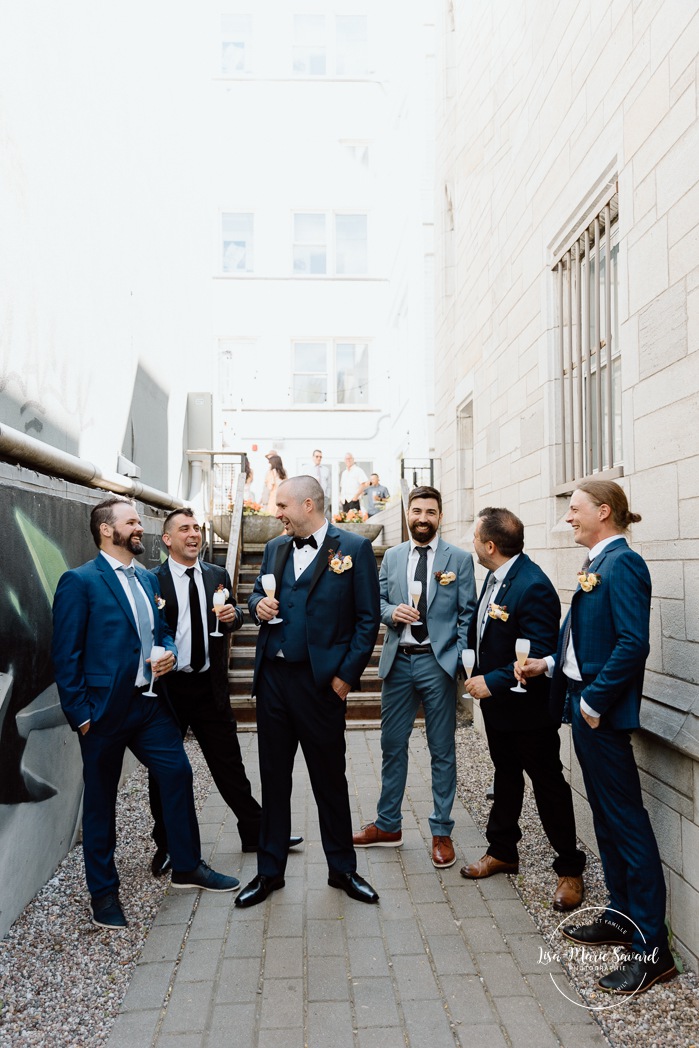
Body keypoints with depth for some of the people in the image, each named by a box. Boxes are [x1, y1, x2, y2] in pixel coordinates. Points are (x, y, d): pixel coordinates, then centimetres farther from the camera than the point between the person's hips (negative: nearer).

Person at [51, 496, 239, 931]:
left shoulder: (146, 579, 12)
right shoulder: (79, 581, -10)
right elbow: (66, 654, -12)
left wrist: (169, 652, -2)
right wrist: (80, 713, -13)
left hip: (150, 703, 6)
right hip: (105, 709, -6)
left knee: (178, 773, 7)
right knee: (101, 798, 8)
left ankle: (187, 865, 26)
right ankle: (103, 891, 25)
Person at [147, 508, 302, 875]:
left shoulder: (218, 575, 7)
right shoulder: (152, 580, -6)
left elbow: (231, 619, 12)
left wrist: (233, 616, -10)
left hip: (210, 685, 3)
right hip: (168, 687, -2)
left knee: (229, 763, 10)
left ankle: (255, 833, 23)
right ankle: (165, 845, 29)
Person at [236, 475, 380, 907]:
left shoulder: (354, 548, -6)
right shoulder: (275, 548, 11)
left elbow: (368, 617, -6)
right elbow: (258, 593, 22)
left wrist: (347, 675, -11)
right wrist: (258, 604, -3)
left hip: (320, 680, -4)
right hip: (273, 677, 5)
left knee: (330, 778, 10)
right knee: (274, 776, 13)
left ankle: (343, 868, 28)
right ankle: (270, 871, 27)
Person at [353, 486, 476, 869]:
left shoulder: (459, 559, 0)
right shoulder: (392, 557, 9)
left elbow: (467, 614, -2)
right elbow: (377, 602, 12)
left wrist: (461, 661, -10)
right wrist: (393, 612, -11)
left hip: (438, 662, -3)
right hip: (398, 661, 3)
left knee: (442, 750, 6)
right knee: (392, 746, 12)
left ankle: (441, 833, 20)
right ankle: (388, 826, 27)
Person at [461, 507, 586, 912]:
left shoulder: (533, 587, -28)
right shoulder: (496, 576, 1)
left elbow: (540, 654, -30)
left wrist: (494, 682, -26)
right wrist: (477, 671, 4)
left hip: (528, 710, -9)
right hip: (496, 701, 9)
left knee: (549, 785, 7)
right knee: (506, 777, 23)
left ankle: (570, 868, 24)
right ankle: (502, 852, 40)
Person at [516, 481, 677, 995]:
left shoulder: (623, 563, -16)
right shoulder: (598, 563, 13)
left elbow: (633, 643, -24)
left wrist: (594, 700, -21)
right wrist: (549, 664, 9)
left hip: (603, 711, -10)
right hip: (584, 706, 10)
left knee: (625, 819, -1)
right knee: (605, 816, 18)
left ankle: (652, 946, 11)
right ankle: (621, 915, 33)